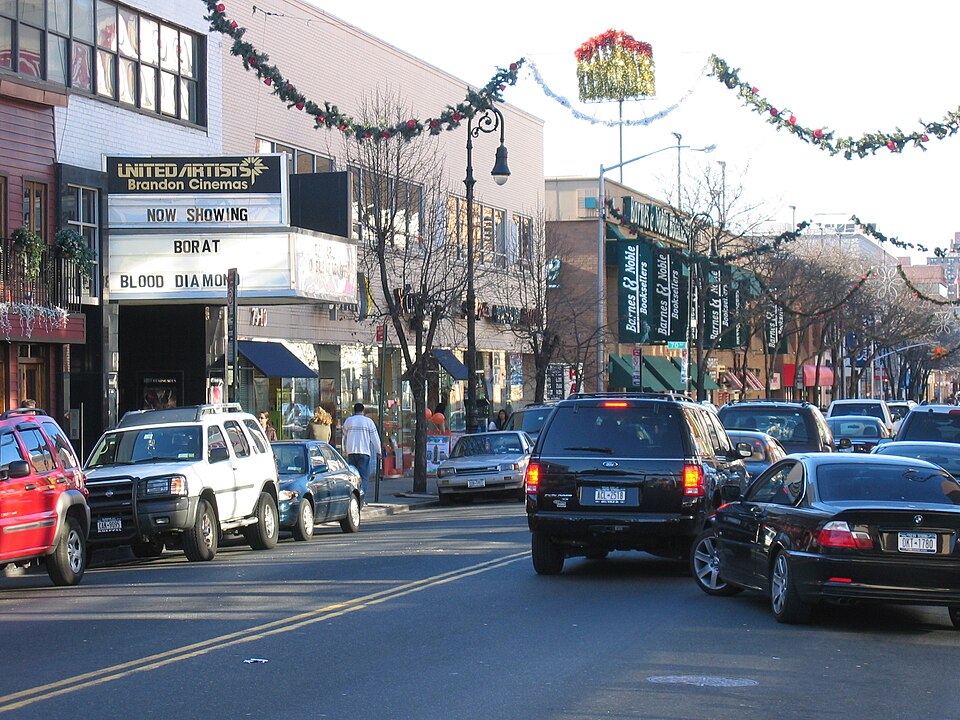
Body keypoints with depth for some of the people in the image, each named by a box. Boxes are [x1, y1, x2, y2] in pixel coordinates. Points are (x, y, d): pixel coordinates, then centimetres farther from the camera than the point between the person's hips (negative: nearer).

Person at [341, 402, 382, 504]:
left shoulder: (348, 420, 8)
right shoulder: (368, 421, 0)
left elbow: (344, 436, 19)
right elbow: (375, 437, 2)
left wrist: (345, 450, 33)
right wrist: (379, 451, 12)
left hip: (351, 451, 3)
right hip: (364, 451, -3)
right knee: (364, 476, -3)